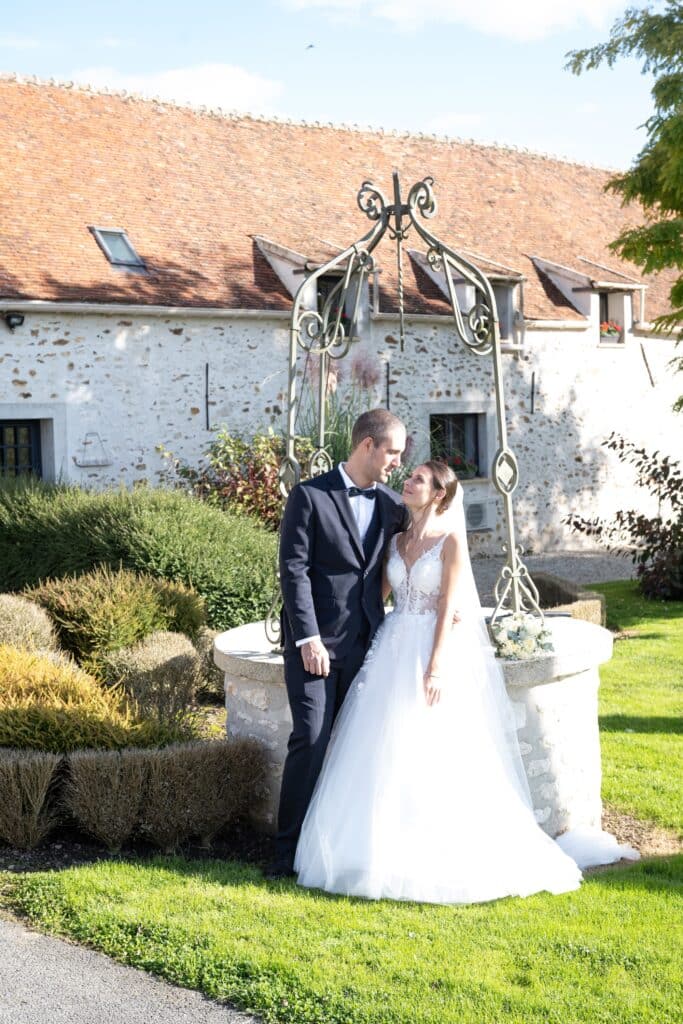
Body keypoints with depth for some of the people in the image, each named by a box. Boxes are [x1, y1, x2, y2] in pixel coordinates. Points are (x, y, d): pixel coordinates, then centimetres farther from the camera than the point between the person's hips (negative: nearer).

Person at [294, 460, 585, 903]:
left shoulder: (451, 540, -5)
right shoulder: (397, 540, 12)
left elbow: (449, 608, -11)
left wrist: (435, 667, -18)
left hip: (433, 653, -6)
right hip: (393, 654, 6)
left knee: (433, 756, -4)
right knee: (384, 754, 5)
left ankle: (434, 856, 6)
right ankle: (388, 848, 14)